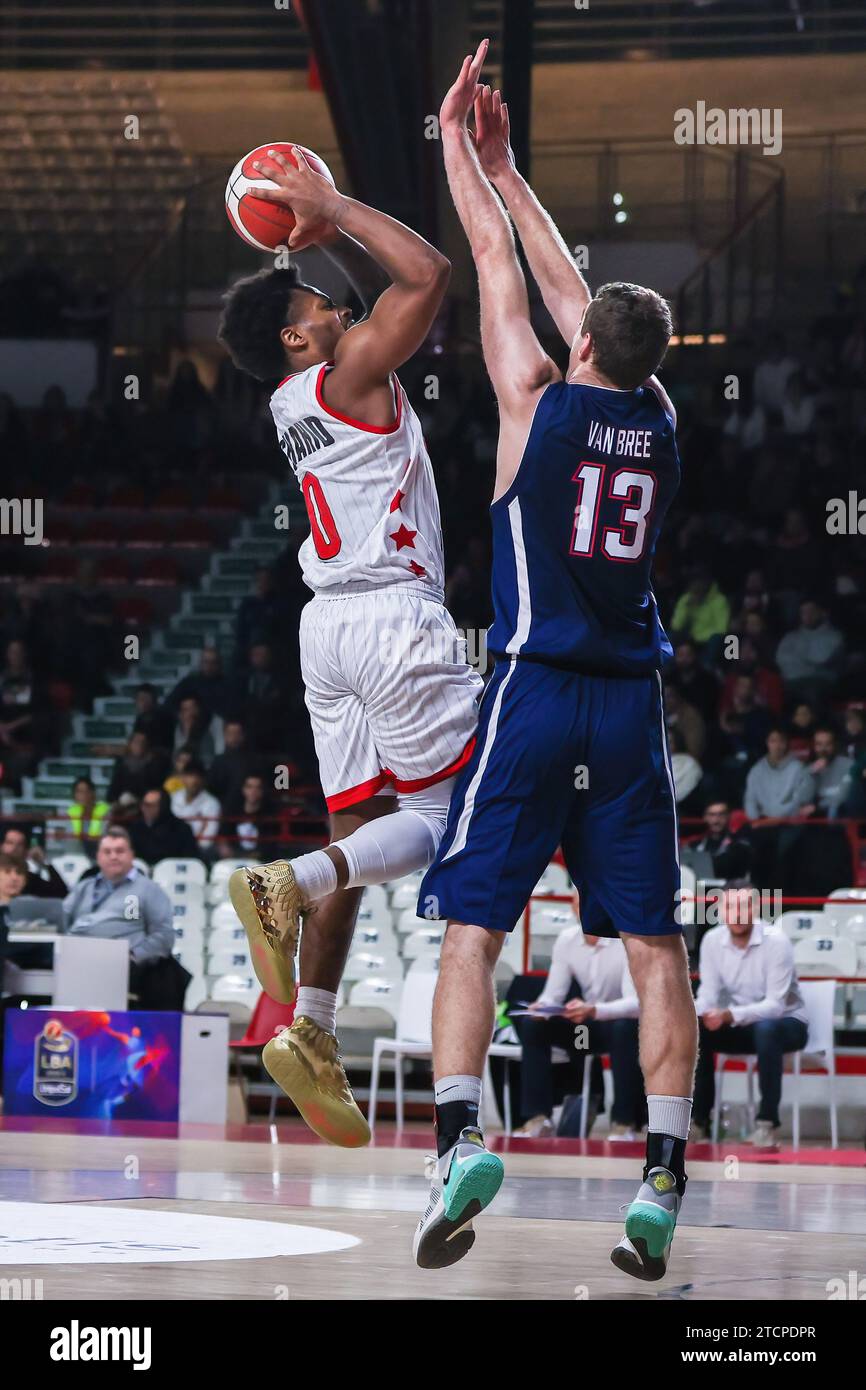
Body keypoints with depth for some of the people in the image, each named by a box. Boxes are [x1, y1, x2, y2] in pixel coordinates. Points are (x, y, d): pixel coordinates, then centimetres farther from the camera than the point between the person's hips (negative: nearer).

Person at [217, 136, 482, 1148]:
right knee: (467, 814, -5)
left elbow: (388, 291, 28)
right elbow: (427, 276, -15)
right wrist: (332, 209, -7)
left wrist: (327, 228, 18)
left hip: (331, 623, 8)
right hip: (393, 616, -8)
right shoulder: (349, 373, -7)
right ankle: (291, 881, -25)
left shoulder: (294, 399, 17)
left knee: (366, 828, 8)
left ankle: (312, 1033, -2)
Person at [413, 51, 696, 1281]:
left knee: (472, 926, -1)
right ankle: (664, 1174, -6)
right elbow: (566, 278, 18)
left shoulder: (538, 401, -5)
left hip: (535, 693, -3)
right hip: (630, 704, 4)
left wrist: (457, 141, 19)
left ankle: (461, 1136, -19)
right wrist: (502, 167, 27)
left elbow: (498, 261, 7)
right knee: (654, 943, 3)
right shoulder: (658, 418, 7)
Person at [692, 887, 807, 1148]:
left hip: (784, 1022, -5)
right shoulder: (712, 940, -6)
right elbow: (708, 993, -6)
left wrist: (729, 1015, -42)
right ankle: (699, 1119, -11)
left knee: (766, 1030, -39)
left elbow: (775, 1005, -27)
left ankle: (767, 1122, -33)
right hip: (739, 1027, 5)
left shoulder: (776, 941, -21)